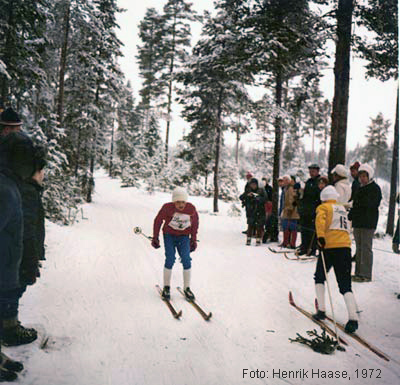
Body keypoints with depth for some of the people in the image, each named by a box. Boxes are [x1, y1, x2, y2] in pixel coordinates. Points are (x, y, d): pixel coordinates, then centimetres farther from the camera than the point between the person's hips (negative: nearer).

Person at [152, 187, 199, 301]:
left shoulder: (191, 209, -13)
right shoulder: (167, 208, -18)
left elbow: (195, 223, 5)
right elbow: (158, 220, -4)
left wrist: (194, 240, 8)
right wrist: (155, 238, -2)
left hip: (184, 237, 2)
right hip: (169, 236, -2)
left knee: (186, 260, -10)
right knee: (170, 260, -13)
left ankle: (187, 288, 5)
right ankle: (166, 287, 5)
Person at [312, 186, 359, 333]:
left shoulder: (323, 207, 6)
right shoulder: (342, 208, 21)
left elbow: (320, 219, -15)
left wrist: (320, 236, -24)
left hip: (329, 245, -4)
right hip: (346, 245, 4)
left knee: (319, 278, 18)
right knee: (345, 285, 0)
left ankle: (321, 310, 13)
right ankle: (353, 318, -15)